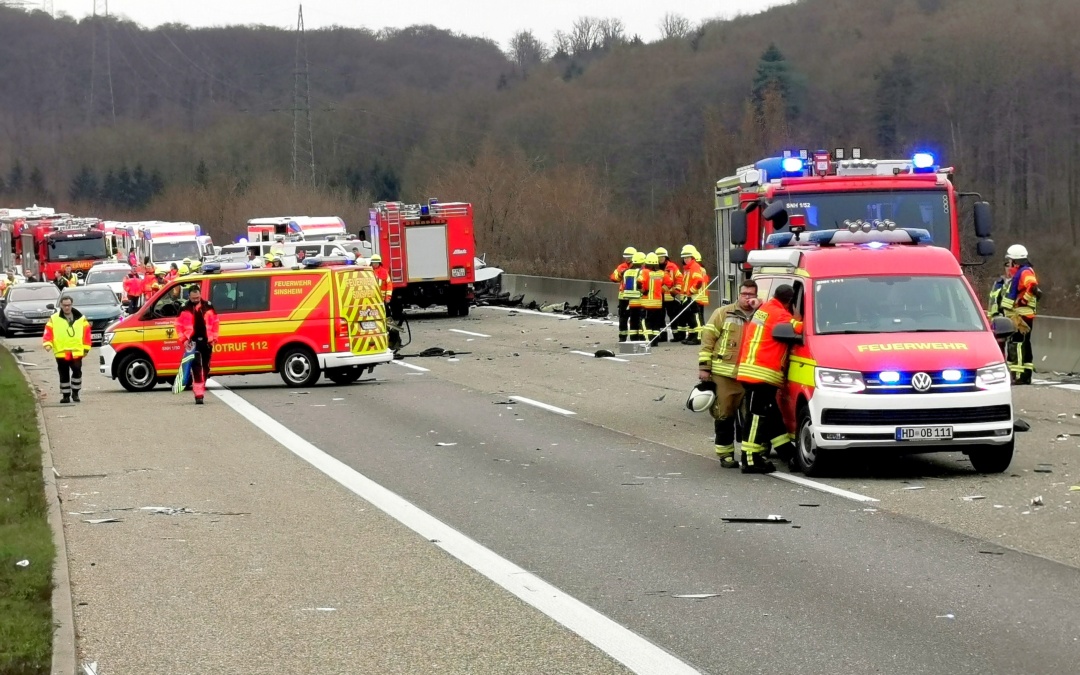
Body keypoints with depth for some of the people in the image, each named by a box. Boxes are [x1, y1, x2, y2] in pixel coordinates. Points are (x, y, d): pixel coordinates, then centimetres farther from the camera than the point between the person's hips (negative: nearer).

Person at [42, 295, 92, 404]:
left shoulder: (81, 318, 9)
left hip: (77, 352, 0)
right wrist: (47, 343, -18)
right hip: (61, 353, 0)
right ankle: (66, 395, 14)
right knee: (64, 375, 5)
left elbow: (86, 333, 8)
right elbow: (48, 333, -1)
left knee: (77, 371, -9)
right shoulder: (54, 319, 6)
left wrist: (86, 348, 3)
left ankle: (75, 392, 7)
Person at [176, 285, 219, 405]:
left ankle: (201, 390, 25)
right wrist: (184, 340, -6)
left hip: (206, 341, 3)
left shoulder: (208, 307, 6)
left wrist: (213, 339, 5)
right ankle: (199, 395, -16)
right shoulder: (184, 309, 0)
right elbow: (179, 325, 3)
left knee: (206, 368, 10)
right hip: (193, 342, -3)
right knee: (196, 368, -12)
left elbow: (215, 323, 11)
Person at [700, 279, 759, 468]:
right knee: (724, 415, 1)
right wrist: (704, 366, -5)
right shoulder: (723, 313, 7)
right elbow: (708, 338, 3)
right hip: (723, 374, -2)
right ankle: (725, 454, 8)